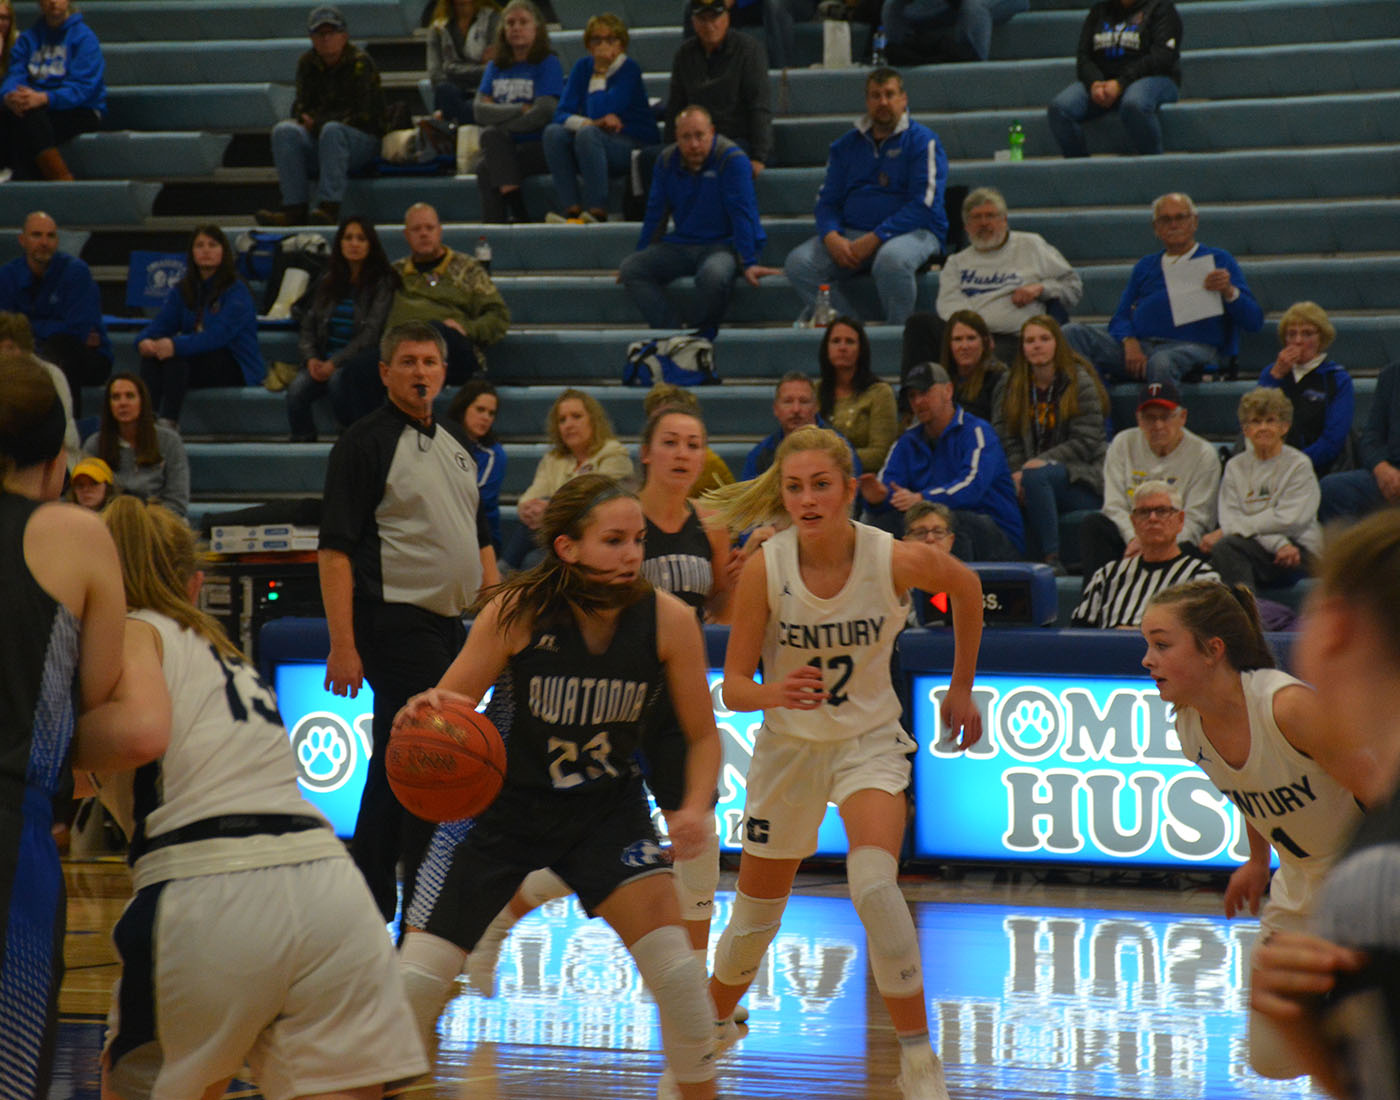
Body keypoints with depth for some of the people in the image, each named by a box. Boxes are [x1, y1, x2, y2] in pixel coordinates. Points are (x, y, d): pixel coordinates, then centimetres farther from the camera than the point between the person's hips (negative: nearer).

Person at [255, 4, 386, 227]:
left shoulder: (361, 63, -6)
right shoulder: (307, 64, 10)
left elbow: (362, 115, -12)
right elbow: (301, 107, 8)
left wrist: (317, 123, -15)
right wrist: (304, 119, -17)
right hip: (318, 143, 5)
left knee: (332, 130, -37)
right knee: (284, 131, -23)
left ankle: (329, 206, -45)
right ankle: (294, 209, -32)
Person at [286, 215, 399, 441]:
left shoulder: (382, 282, 1)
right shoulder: (327, 282, 17)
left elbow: (371, 333, -8)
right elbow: (308, 326, 16)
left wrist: (335, 363, -15)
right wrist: (311, 358, -5)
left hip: (358, 360, -4)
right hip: (323, 359, 4)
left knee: (338, 378, -38)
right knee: (297, 389, -28)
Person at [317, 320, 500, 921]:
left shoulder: (455, 441, 16)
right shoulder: (366, 442, -8)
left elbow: (479, 538, 25)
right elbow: (335, 549, -12)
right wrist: (342, 644, -18)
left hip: (446, 623, 8)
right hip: (396, 620, -8)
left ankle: (367, 898, 20)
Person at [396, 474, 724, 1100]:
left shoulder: (668, 620, -16)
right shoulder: (519, 611, -21)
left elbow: (702, 734, -3)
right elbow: (446, 709, -12)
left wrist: (696, 807, -21)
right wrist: (424, 713, -36)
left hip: (605, 806, 1)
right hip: (501, 800, -1)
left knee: (669, 955, -17)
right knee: (417, 977, -7)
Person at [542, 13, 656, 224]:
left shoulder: (630, 70, -8)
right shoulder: (583, 67, 9)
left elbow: (601, 111, -18)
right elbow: (562, 114, -2)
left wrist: (600, 74, -9)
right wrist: (591, 123, -21)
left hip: (636, 145, -6)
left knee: (587, 134, -34)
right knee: (553, 132, -21)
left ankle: (597, 212, -36)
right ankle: (571, 209, -30)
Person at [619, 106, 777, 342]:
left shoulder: (732, 159, -11)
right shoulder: (666, 161, 6)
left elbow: (742, 214, -14)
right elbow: (655, 214, 15)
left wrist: (748, 263, -19)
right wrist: (641, 259, 17)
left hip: (722, 245, -6)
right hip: (679, 245, 6)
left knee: (713, 275, -40)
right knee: (629, 270, -16)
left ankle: (704, 335, -14)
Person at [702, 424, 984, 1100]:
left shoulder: (898, 561, -19)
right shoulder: (764, 568, -19)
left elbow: (965, 585, 4)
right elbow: (733, 688, -15)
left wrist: (961, 687, 10)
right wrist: (775, 693, -37)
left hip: (870, 740, -1)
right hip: (788, 746, 1)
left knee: (874, 884, -28)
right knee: (753, 921, 11)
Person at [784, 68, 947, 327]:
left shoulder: (922, 141, 0)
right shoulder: (846, 145, 17)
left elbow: (924, 206, -10)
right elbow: (827, 201, 15)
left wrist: (874, 239, -19)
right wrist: (832, 238, -9)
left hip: (913, 231, -5)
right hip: (852, 233, 5)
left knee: (891, 259, -40)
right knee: (799, 263, -19)